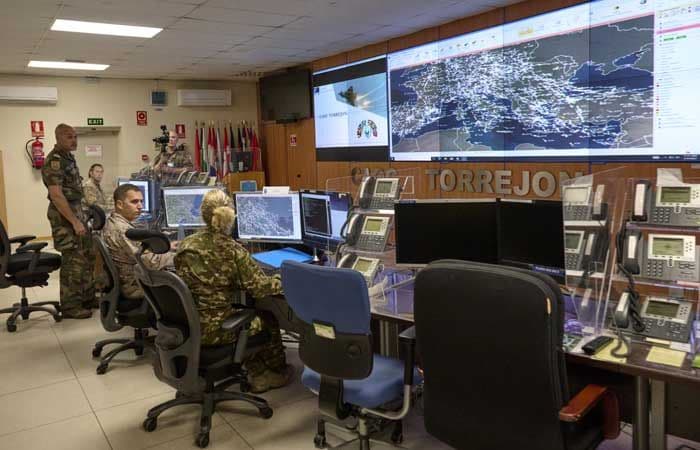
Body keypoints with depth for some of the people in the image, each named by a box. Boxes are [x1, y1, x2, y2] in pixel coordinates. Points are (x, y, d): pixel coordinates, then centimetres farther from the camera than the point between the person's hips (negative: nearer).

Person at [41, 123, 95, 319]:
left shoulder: (68, 157, 13)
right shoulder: (54, 160, -16)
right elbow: (56, 195, -23)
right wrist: (74, 221, -24)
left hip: (76, 210, 10)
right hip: (64, 214, -10)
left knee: (87, 256, 15)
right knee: (73, 261, -6)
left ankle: (87, 297, 26)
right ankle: (70, 306, 4)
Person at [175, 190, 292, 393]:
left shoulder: (185, 245, -1)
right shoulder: (232, 251, -19)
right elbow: (259, 287, -15)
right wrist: (283, 281, 3)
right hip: (214, 330, -6)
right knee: (268, 319, 21)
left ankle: (257, 374, 35)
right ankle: (278, 372, 41)